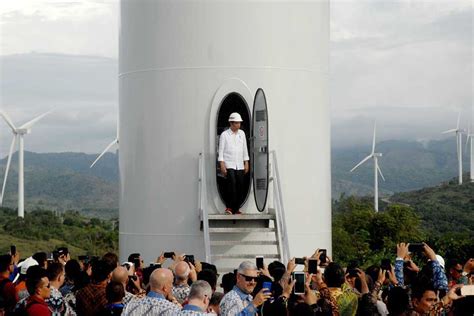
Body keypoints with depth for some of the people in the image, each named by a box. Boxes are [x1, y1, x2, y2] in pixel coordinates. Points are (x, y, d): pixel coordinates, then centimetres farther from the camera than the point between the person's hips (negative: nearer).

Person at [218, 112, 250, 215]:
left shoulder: (242, 133, 12)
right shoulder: (224, 135, -1)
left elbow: (245, 149, 17)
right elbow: (221, 150, -2)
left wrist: (246, 163, 12)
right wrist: (222, 164, -10)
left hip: (240, 165, 5)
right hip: (229, 164, -4)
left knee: (240, 186, 0)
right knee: (232, 184, -19)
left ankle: (236, 208, 8)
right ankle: (229, 207, -12)